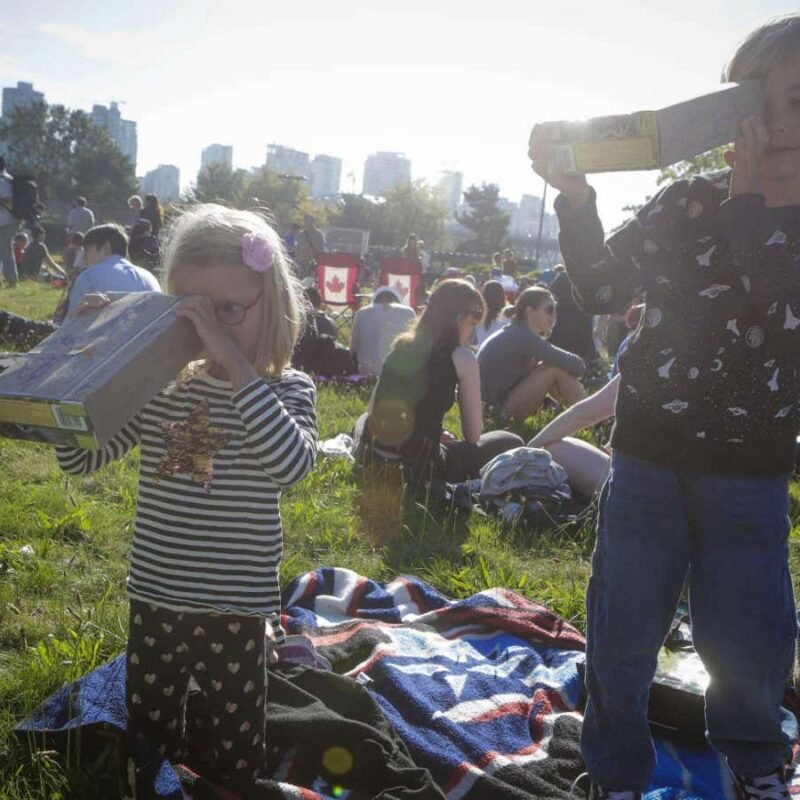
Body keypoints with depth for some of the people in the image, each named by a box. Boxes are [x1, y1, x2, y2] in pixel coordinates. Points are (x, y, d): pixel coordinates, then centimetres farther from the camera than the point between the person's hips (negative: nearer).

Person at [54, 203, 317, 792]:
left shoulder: (288, 390, -11)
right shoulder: (161, 385, -1)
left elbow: (289, 465, -33)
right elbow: (77, 459, 1)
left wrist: (235, 362, -35)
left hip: (237, 614, -3)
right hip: (154, 605, 4)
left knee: (237, 762, 15)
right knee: (148, 749, 21)